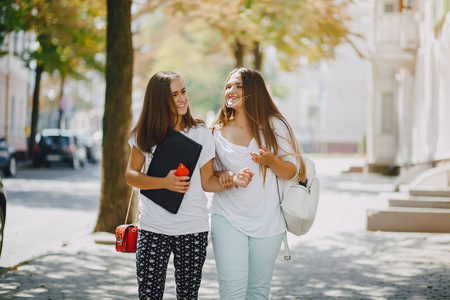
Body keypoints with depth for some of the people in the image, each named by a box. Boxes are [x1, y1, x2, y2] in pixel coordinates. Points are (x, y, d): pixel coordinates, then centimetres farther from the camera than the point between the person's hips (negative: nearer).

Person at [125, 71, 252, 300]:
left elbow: (207, 182, 2)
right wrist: (164, 182, -15)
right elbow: (131, 175, 1)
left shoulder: (200, 134, 1)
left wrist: (234, 180, -18)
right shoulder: (145, 134, 2)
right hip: (153, 228, 0)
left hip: (193, 229, 0)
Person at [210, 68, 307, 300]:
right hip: (228, 220, 0)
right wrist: (221, 175, -10)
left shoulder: (274, 126, 2)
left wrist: (271, 161, -19)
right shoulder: (217, 131, 6)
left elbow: (292, 171, 1)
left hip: (267, 222, 0)